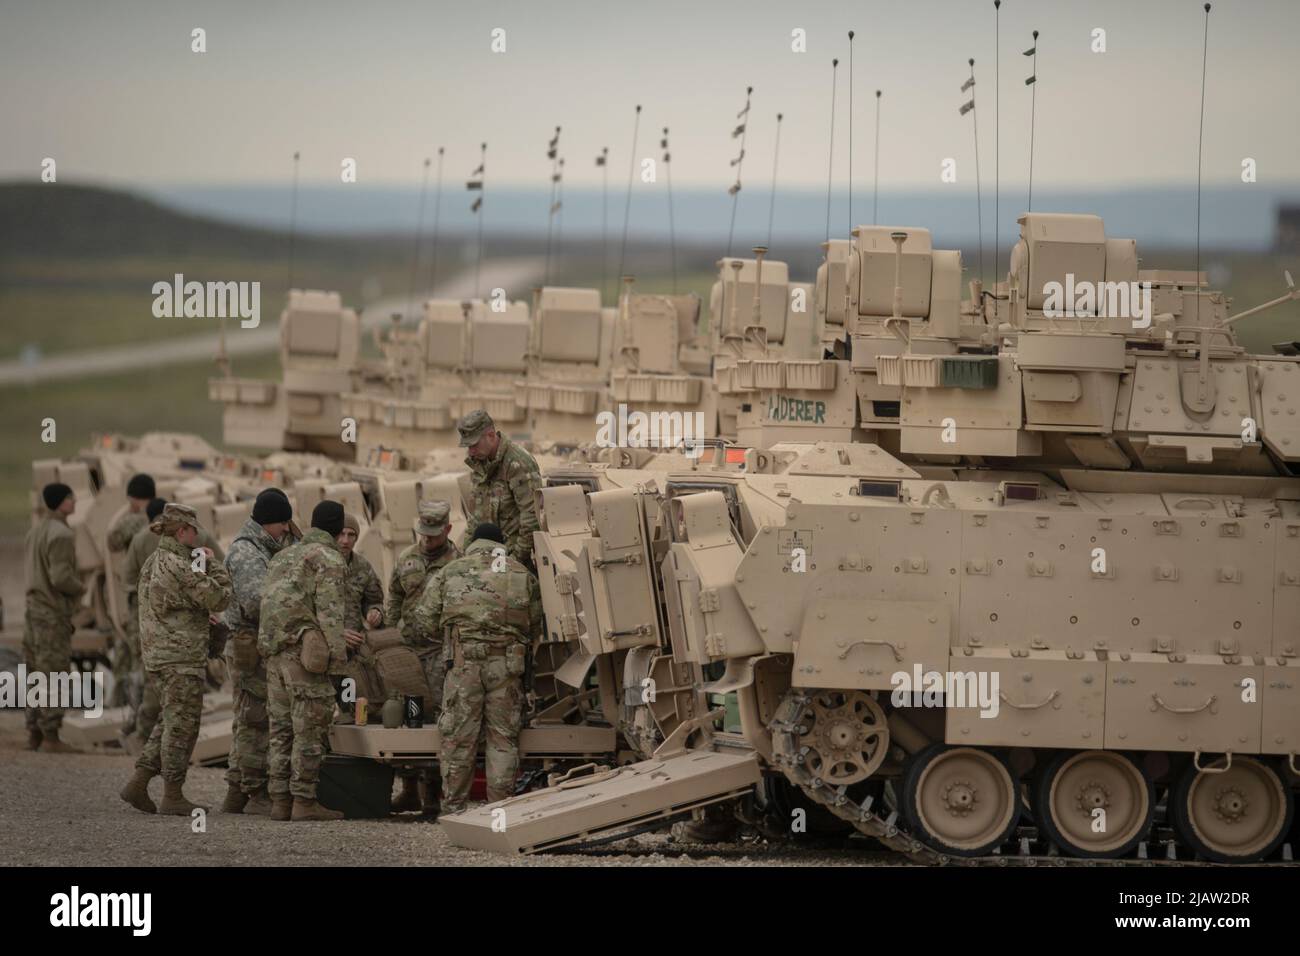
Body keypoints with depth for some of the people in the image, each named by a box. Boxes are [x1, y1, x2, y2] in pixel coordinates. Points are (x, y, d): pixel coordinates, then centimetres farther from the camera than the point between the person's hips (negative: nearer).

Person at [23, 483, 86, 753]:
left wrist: (74, 583, 11)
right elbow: (61, 578, -24)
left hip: (34, 609, 9)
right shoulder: (61, 535, -18)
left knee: (36, 675, 11)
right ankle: (50, 738, -4)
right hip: (54, 613, -9)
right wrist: (80, 588, -5)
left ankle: (34, 735, 14)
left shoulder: (36, 532, 12)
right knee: (54, 675, -5)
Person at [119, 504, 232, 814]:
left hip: (156, 654, 9)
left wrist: (203, 617, 19)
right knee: (182, 723, -1)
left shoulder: (152, 564, 12)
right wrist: (212, 564, -3)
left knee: (172, 721, 17)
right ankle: (172, 795, 3)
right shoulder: (180, 567, -18)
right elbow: (219, 598, -17)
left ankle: (138, 783, 14)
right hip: (181, 657, -9)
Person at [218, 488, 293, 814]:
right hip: (251, 644, -11)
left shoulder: (264, 550, 19)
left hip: (262, 645, 11)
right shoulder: (246, 553, -14)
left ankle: (236, 793, 18)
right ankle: (257, 793, -7)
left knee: (248, 720, 13)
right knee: (255, 719, -8)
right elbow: (256, 602, -25)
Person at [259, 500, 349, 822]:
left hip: (274, 652, 8)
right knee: (309, 730, -6)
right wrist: (337, 656, -16)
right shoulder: (330, 560, -4)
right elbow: (330, 613, -14)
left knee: (282, 729, 10)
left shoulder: (282, 557, 21)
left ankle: (280, 800, 9)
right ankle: (304, 801, -9)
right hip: (305, 650, -8)